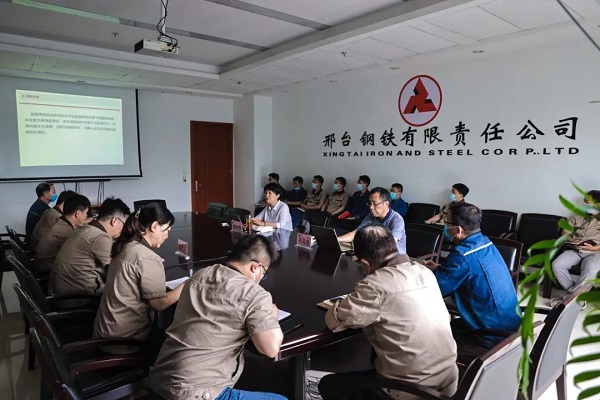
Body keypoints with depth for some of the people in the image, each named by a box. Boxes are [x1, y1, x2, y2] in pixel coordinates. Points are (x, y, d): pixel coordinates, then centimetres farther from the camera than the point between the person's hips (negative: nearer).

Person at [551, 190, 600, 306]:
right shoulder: (577, 217, 19)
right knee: (557, 264, -26)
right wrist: (570, 240, -5)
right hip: (575, 250, 3)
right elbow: (565, 232, 17)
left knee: (590, 271, -36)